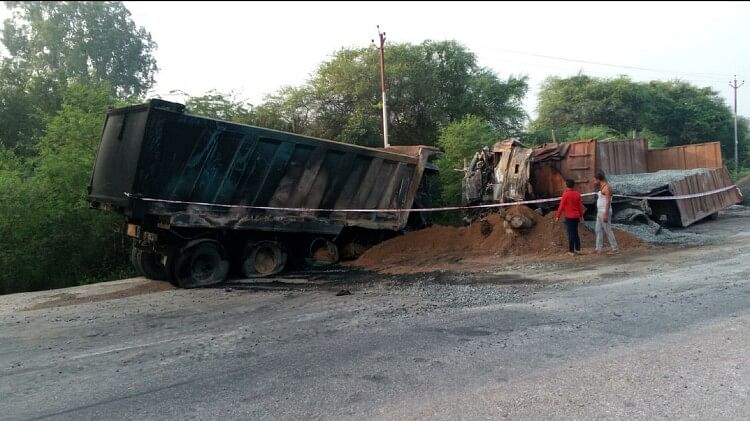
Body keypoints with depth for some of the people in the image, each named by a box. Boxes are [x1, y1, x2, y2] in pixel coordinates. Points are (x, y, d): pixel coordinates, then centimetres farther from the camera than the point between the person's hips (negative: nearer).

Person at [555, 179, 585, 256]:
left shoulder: (565, 194, -13)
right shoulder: (577, 194, 1)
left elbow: (561, 206, -12)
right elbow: (580, 206, 7)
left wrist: (557, 216, -4)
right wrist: (581, 215, 18)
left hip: (569, 216, -5)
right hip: (576, 216, 5)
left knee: (571, 233, -2)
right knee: (575, 232, 17)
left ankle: (571, 251, 0)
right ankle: (578, 249, 21)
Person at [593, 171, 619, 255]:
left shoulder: (606, 187, -17)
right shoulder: (602, 187, 15)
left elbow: (608, 202, -22)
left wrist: (606, 214, -25)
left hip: (605, 212, -10)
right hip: (600, 212, 10)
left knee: (608, 230, -4)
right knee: (599, 230, 8)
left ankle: (615, 248, 5)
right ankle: (598, 249, 9)